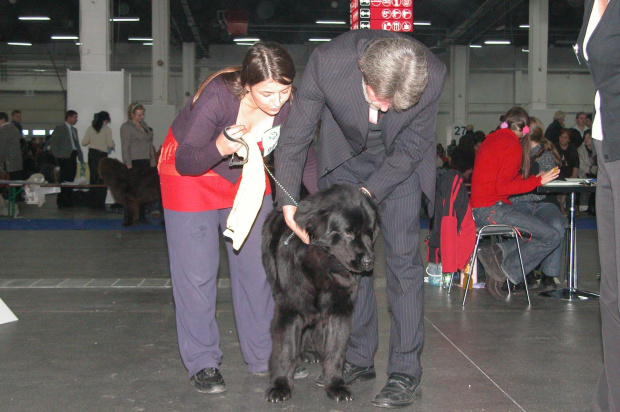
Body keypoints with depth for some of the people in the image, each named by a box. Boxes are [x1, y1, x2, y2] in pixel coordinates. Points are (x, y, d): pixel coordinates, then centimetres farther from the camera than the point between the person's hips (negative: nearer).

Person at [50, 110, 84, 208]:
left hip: (73, 157, 7)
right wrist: (58, 154, -13)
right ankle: (62, 202, -6)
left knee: (71, 180, 5)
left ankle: (69, 202, 7)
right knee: (65, 181, -10)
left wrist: (81, 159, 14)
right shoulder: (60, 129, 0)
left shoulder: (74, 130, 21)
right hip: (65, 157, -7)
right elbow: (53, 142, -5)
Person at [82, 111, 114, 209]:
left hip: (91, 154, 4)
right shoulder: (107, 129, -6)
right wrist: (113, 144, 13)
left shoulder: (90, 128, 5)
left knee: (93, 178, 9)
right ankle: (100, 203, -5)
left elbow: (84, 142, 4)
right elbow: (110, 144, -9)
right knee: (102, 180, -1)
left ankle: (93, 203, 10)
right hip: (102, 155, -4)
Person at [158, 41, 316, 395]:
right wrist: (220, 148, -48)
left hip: (247, 175, 4)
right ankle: (202, 363, 7)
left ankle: (264, 356, 18)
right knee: (197, 272, -5)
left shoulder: (290, 104, -22)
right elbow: (185, 162, -28)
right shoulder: (218, 97, -34)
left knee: (257, 265, 5)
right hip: (191, 174, -4)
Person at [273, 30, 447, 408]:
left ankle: (406, 372, -2)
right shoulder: (328, 62, -33)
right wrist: (288, 203, -22)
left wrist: (367, 193, -24)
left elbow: (411, 149, -18)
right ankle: (359, 358, 15)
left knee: (403, 259, -8)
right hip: (345, 156, 2)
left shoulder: (433, 76, -33)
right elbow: (294, 139, -20)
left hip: (402, 160, -1)